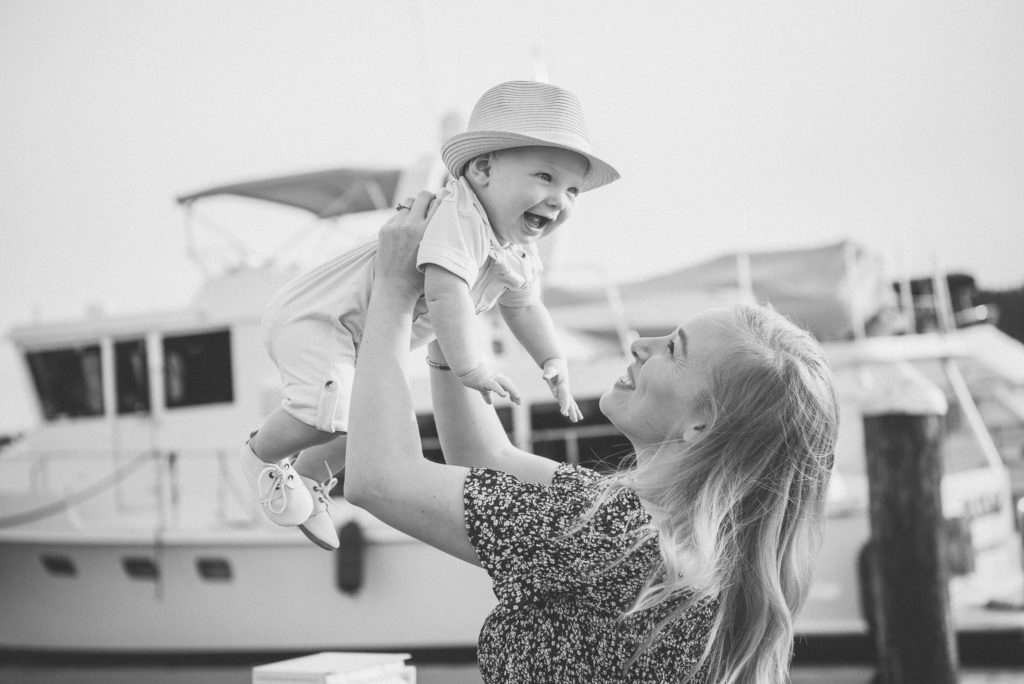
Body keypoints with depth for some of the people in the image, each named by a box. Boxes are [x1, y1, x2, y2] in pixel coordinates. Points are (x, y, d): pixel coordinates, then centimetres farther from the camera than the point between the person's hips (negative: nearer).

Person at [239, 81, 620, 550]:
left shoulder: (518, 253, 2)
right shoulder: (459, 219, -32)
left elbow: (523, 305, 20)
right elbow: (445, 293, -43)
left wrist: (553, 363, 12)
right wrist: (470, 367, -42)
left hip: (367, 340, 10)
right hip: (315, 318, -10)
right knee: (330, 412, -26)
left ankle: (309, 478, 43)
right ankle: (261, 456, 5)